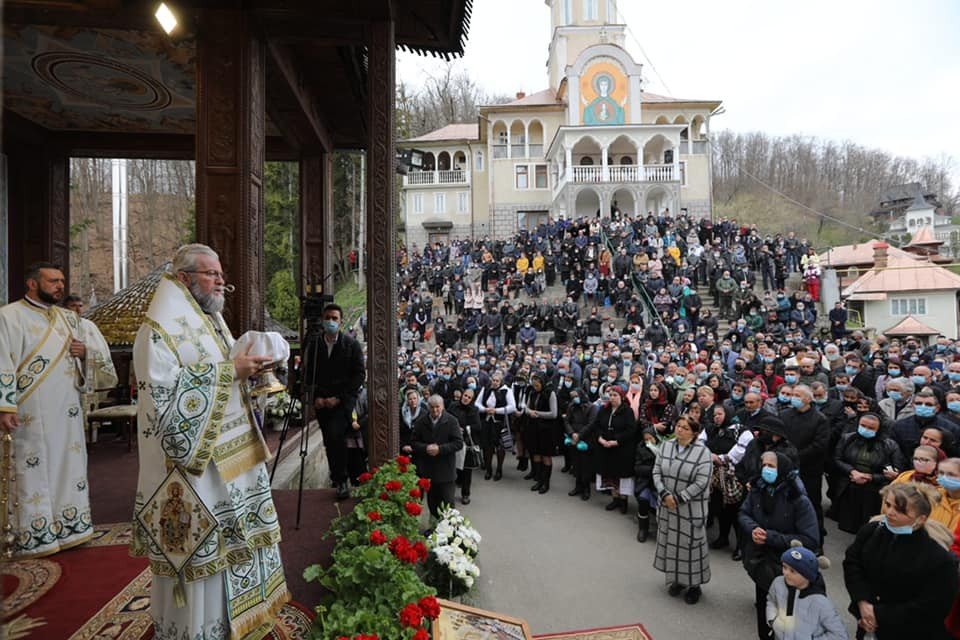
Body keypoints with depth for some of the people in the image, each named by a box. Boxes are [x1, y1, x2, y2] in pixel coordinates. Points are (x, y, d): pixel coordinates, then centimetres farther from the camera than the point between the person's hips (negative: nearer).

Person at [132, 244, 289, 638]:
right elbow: (164, 391, -24)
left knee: (234, 535, 17)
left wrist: (249, 368, 2)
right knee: (200, 545, 3)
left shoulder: (213, 321, 13)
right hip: (195, 457, -9)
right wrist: (230, 371, -24)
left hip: (232, 453, 9)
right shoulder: (161, 327, -14)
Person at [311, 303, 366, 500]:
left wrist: (339, 398, -12)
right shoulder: (314, 345, 5)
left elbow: (359, 375, -6)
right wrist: (316, 397, -5)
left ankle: (341, 480, -7)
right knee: (329, 441, 8)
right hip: (321, 400, 4)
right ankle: (336, 476, 28)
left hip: (343, 400, -4)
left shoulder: (352, 345, -3)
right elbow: (309, 374, 9)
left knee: (335, 435, -21)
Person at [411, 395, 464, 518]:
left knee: (447, 502, -1)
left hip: (446, 470, -3)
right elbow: (414, 443, 4)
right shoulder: (420, 422, 1)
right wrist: (425, 448, -16)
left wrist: (440, 449, -19)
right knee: (432, 502, 15)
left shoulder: (451, 421, -7)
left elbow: (459, 443, -9)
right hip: (427, 470, 3)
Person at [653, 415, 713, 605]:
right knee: (671, 542, 15)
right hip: (667, 505, 5)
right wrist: (665, 494, -12)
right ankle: (677, 579, 33)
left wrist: (678, 499, -17)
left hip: (691, 508, -4)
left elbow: (701, 483, -18)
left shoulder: (702, 452, -13)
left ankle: (694, 584, 25)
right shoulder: (666, 446, 2)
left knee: (691, 544, 5)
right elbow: (657, 472, 2)